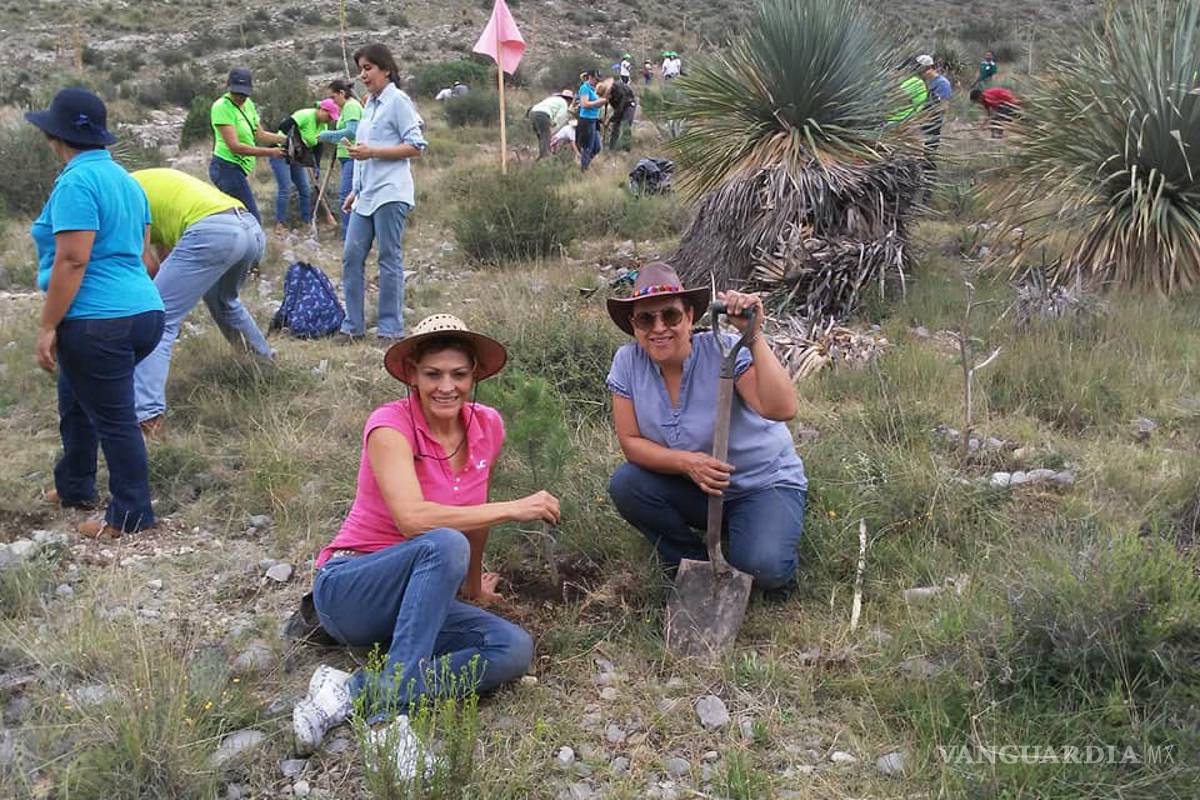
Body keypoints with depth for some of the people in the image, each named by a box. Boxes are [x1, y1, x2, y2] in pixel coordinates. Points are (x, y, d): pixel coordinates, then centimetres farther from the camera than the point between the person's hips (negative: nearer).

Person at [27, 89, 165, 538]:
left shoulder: (76, 182, -14)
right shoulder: (123, 178, 14)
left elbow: (72, 260, -21)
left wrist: (47, 327, -16)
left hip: (99, 324, -10)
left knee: (113, 419, 0)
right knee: (77, 402, 26)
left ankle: (132, 517, 10)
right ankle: (74, 488, 40)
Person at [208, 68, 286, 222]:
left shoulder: (248, 104, 10)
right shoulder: (222, 107, -16)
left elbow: (259, 135, 10)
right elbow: (234, 146, -23)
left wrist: (286, 139, -5)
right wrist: (269, 152, -25)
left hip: (237, 169, 9)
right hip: (228, 168, -9)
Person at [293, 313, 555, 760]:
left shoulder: (488, 426, -1)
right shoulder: (390, 424, -17)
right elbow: (413, 518, -32)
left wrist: (473, 586, 25)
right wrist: (514, 509, -28)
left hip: (417, 598, 6)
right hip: (348, 589, -6)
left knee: (514, 650, -20)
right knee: (446, 544, -35)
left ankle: (349, 693, -23)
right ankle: (391, 711, -33)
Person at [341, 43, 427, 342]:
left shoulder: (398, 100, -5)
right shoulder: (369, 104, 20)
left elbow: (416, 147, -11)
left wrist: (372, 152, -15)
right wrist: (355, 190, 22)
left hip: (390, 194, -8)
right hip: (366, 194, 8)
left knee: (389, 259, -4)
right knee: (351, 257, 4)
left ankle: (391, 328, 4)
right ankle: (354, 325, 11)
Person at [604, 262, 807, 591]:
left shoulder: (724, 351, -24)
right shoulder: (627, 362, -12)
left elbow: (781, 409, -38)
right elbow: (631, 441, -9)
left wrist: (754, 336, -44)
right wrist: (686, 461, -27)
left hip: (763, 482, -4)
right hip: (692, 488, 4)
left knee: (765, 570, -27)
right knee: (624, 484, -21)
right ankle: (691, 560, 3)